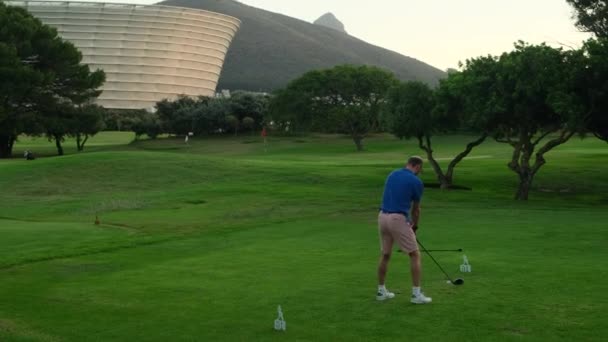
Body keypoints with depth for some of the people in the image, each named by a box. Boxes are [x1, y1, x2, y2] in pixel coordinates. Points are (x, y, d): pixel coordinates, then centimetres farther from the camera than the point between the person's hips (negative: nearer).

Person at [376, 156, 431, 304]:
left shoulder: (392, 174, 15)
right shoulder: (416, 182, -2)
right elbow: (416, 209, 8)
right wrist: (414, 227, 24)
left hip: (383, 216, 7)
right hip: (398, 219, -6)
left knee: (385, 255, 19)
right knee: (415, 255, 3)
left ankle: (381, 290, 25)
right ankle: (416, 293, 0)